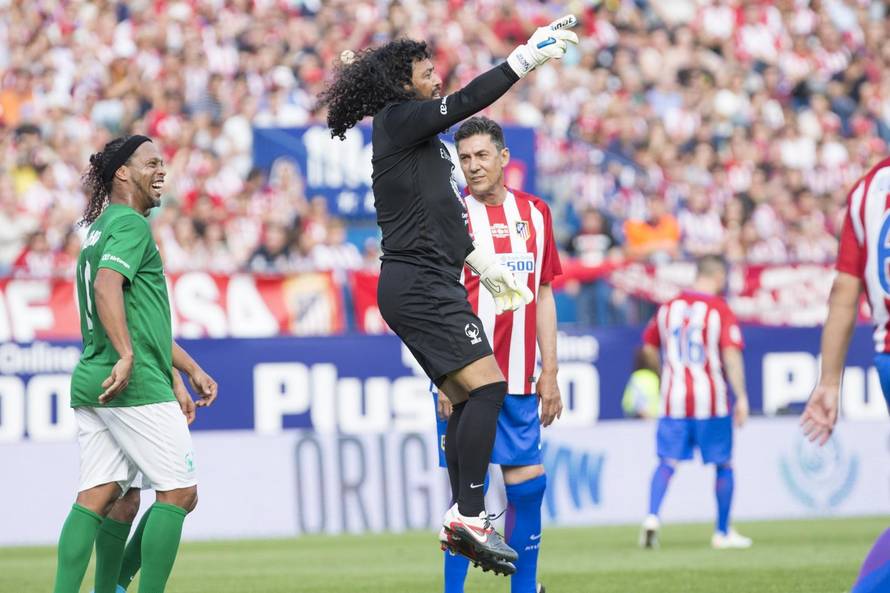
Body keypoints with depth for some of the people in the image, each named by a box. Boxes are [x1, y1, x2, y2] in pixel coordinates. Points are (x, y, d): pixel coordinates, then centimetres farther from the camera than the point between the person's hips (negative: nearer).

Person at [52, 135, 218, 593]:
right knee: (179, 493, -4)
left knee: (96, 498, 4)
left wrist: (190, 370, 32)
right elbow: (107, 287, -24)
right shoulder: (130, 224, -6)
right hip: (135, 385, -9)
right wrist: (126, 357, -32)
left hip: (92, 383, 9)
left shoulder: (100, 229, 25)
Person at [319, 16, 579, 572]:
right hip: (419, 288, -10)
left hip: (430, 286, 10)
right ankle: (471, 514, -19)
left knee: (466, 400, 8)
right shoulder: (398, 122, -8)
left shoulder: (421, 138, 21)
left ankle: (462, 520, 10)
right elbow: (467, 102, -21)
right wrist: (529, 57, -22)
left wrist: (487, 266, 34)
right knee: (488, 385, -18)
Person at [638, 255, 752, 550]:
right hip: (711, 399, -3)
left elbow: (649, 347, 16)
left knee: (667, 462, 5)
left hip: (674, 399, 3)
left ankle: (652, 517, -16)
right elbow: (731, 355, -16)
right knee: (724, 464, 10)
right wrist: (741, 396, -15)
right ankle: (723, 532, 15)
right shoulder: (720, 310, -7)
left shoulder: (669, 307, 7)